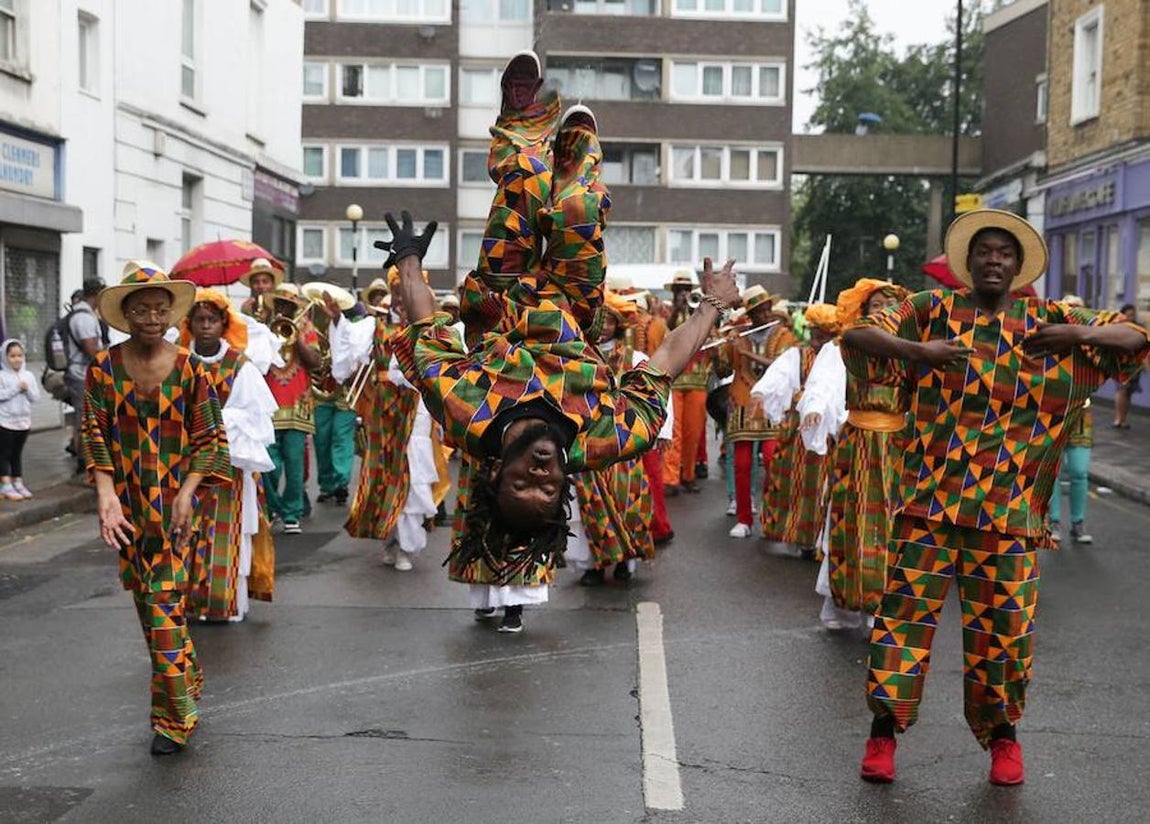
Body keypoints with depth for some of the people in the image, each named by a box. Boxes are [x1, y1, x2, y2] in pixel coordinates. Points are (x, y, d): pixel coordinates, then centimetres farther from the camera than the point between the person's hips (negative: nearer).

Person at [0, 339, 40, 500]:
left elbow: (36, 397, 3)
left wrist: (27, 389, -14)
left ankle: (18, 483, 18)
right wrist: (16, 388, -20)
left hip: (23, 421, 5)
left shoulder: (28, 376, 6)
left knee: (17, 453, 13)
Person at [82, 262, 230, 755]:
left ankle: (174, 715, -1)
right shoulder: (103, 368, 0)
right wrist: (105, 491, -17)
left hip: (174, 503, -3)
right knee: (145, 599, 11)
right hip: (128, 504, 3)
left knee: (165, 601, -9)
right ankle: (186, 680, 32)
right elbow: (94, 432, -2)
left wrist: (187, 492, -15)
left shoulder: (189, 369, -4)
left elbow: (209, 438, -2)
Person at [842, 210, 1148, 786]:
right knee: (906, 609, -1)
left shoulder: (1051, 323, 8)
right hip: (929, 500, -1)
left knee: (1003, 625, 6)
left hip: (1009, 509, 1)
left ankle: (1002, 734, 26)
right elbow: (857, 338, -1)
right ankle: (885, 728, 13)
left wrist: (1082, 334, -13)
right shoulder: (934, 312, 5)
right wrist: (917, 350, -20)